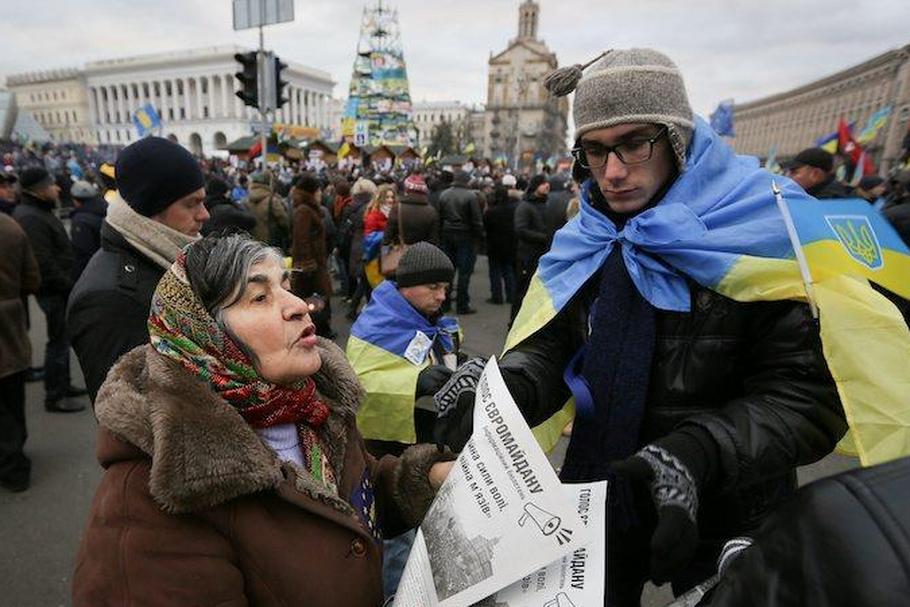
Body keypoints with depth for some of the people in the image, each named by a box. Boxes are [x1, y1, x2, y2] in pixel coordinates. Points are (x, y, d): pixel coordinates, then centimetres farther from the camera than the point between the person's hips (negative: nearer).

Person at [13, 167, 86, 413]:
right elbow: (43, 262, -24)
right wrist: (68, 286, -17)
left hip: (59, 288, 10)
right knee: (58, 341, -2)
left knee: (62, 338, 18)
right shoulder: (30, 218, -18)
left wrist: (68, 283, 16)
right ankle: (54, 397, 8)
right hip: (53, 291, -10)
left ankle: (63, 385, 32)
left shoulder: (40, 212, 14)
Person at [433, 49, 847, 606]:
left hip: (724, 516, -3)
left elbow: (810, 396, -20)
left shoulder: (762, 233, -18)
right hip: (600, 496, 4)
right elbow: (549, 347, -5)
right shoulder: (588, 240, -3)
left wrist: (694, 454, -35)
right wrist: (502, 390, -27)